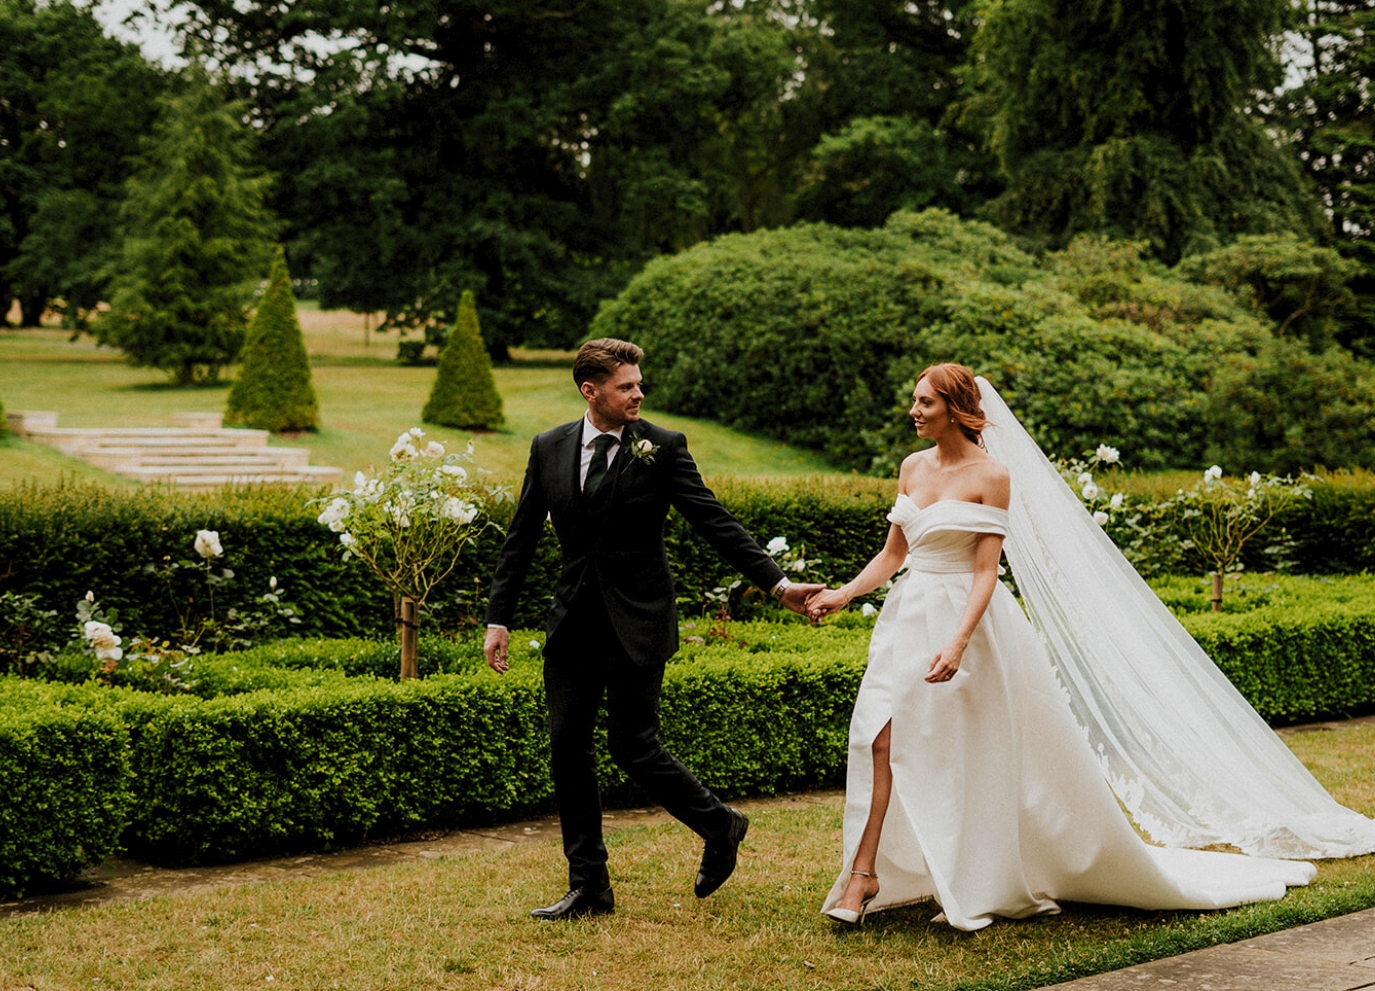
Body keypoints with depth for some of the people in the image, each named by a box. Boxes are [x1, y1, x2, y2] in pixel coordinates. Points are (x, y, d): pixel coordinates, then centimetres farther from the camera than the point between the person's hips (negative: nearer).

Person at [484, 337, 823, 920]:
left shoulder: (662, 448, -6)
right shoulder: (549, 449, 5)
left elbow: (715, 522, -6)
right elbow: (521, 538, 9)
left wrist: (777, 583, -12)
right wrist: (499, 618, 5)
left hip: (636, 623, -4)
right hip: (573, 625, 4)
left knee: (632, 746, -4)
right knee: (567, 747, 4)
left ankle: (719, 826, 21)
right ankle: (588, 888, 14)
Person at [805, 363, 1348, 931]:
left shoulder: (991, 476, -10)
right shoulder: (912, 468, 8)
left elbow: (985, 572, -15)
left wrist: (958, 641, -26)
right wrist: (842, 594, 4)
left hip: (970, 621, -5)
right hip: (909, 619, 6)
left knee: (988, 759, 4)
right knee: (882, 739, -4)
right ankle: (865, 871, 3)